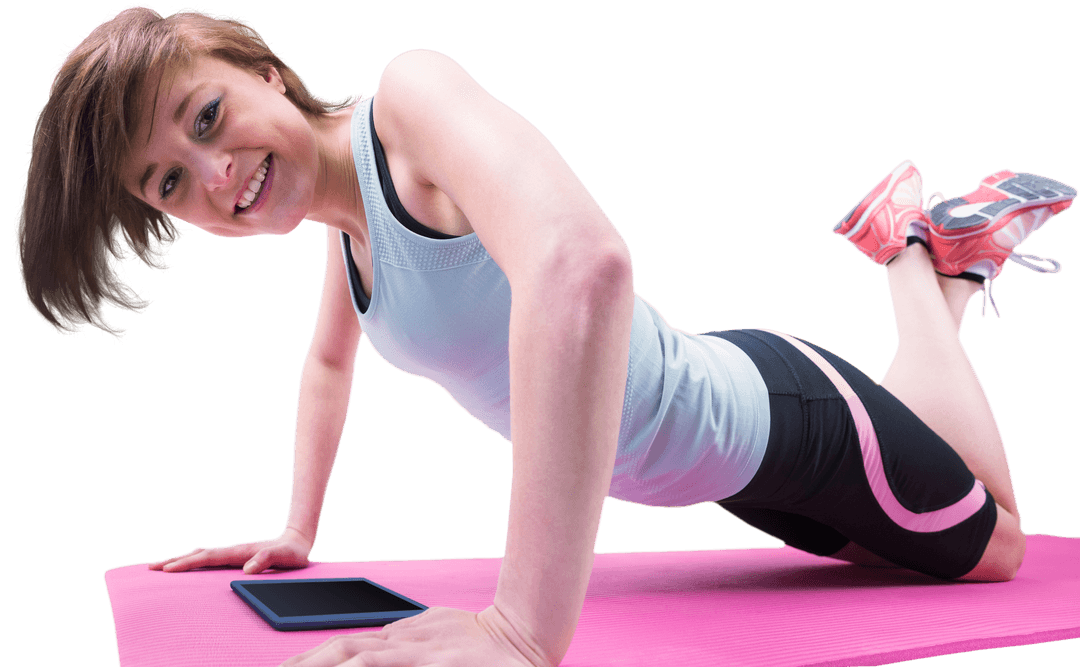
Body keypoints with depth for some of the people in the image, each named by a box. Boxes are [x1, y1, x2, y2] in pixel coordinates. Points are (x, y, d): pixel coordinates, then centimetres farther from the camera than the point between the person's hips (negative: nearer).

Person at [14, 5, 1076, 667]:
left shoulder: (408, 95, -31)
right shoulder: (345, 215, -4)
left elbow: (581, 262, -52)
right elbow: (329, 363, 17)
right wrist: (297, 532, 14)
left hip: (778, 411, -7)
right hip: (711, 457, 8)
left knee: (994, 549, 23)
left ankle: (925, 247, 29)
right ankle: (920, 245, 41)